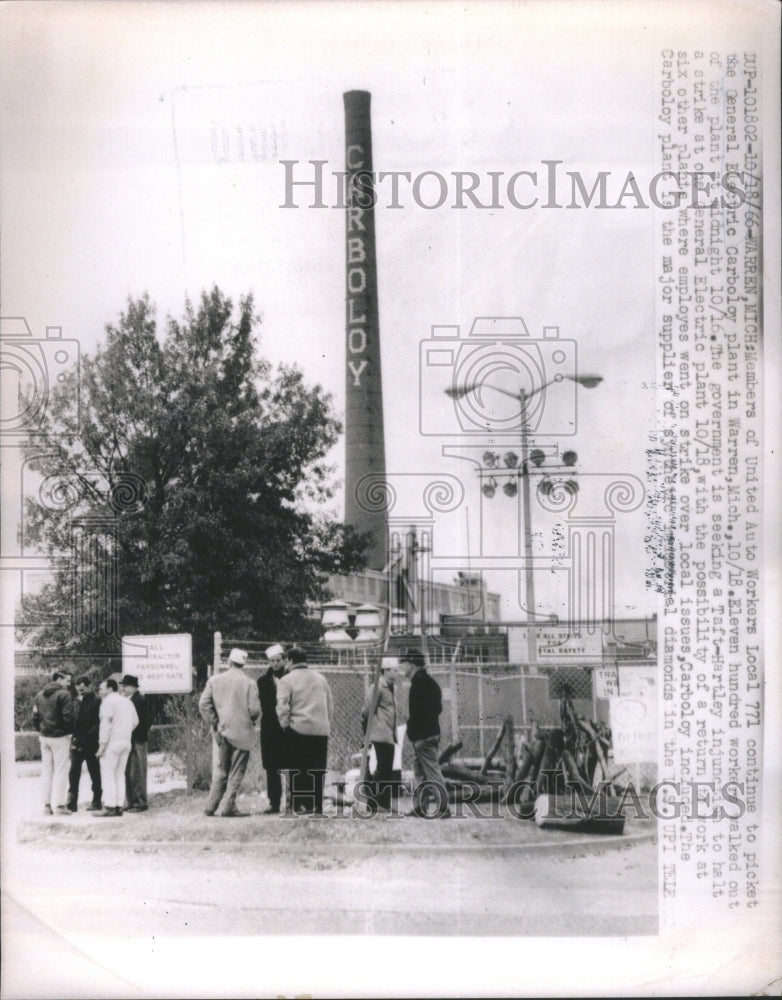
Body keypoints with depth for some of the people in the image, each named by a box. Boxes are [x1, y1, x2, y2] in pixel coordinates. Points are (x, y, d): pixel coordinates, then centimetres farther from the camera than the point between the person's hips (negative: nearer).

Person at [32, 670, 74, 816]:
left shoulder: (40, 695, 10)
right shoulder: (64, 694, -12)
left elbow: (35, 717, 8)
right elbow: (67, 717, -17)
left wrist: (41, 730, 15)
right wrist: (70, 731, -4)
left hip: (44, 737, 6)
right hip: (60, 737, -6)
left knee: (46, 770, 11)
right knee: (60, 771, -1)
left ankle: (46, 804, 12)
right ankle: (59, 805, -3)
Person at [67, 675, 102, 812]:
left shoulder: (96, 701, -8)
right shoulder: (76, 701, 12)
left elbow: (98, 724, -13)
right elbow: (72, 719, 14)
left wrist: (86, 738, -17)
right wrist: (73, 737, 0)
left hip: (91, 744, -5)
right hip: (77, 744, 5)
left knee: (94, 774, 5)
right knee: (73, 773, 3)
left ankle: (96, 803, 11)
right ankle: (72, 803, 6)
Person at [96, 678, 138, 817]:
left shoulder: (108, 701, -8)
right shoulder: (127, 702, 17)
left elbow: (106, 723, -15)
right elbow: (135, 721, 21)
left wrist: (102, 744, -15)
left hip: (112, 743, -8)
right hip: (126, 742, 8)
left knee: (107, 774, -6)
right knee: (119, 775, 10)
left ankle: (109, 807, -11)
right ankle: (118, 806, 8)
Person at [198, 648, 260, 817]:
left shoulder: (214, 680, 3)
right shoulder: (249, 683, -7)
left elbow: (203, 704, -2)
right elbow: (254, 709, -12)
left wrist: (215, 723, 4)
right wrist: (252, 720, 9)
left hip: (221, 732, 3)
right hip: (242, 733, -3)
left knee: (220, 771, 14)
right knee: (236, 773, 4)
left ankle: (211, 806, 14)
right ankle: (227, 807, 0)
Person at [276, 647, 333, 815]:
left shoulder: (286, 680, -2)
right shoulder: (321, 679, 15)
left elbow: (282, 708, -9)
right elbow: (330, 707, 17)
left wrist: (285, 726, 3)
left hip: (298, 730, -4)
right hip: (321, 730, 4)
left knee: (297, 770, 1)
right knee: (318, 770, 8)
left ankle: (299, 804, -4)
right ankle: (316, 805, 7)